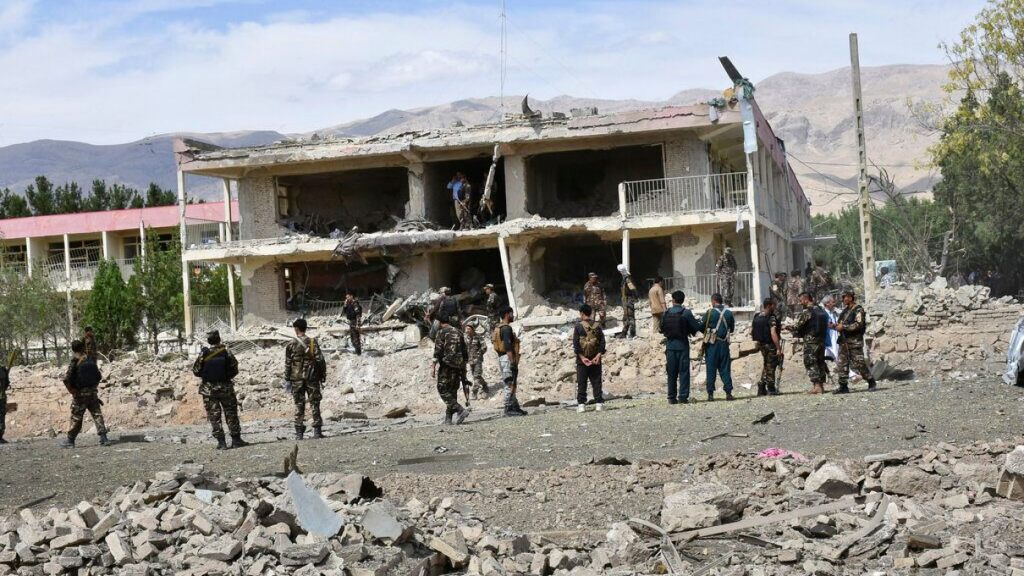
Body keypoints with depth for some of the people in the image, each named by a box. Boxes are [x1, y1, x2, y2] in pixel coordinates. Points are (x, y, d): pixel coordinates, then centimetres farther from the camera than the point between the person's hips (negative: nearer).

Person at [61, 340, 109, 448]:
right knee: (97, 414, 7)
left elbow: (66, 379, -21)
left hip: (81, 394, -4)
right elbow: (99, 376, 9)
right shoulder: (91, 360, 2)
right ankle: (103, 438, 1)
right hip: (93, 392, 4)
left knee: (76, 418, 4)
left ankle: (70, 440, 11)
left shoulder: (74, 363, -13)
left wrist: (72, 391, -11)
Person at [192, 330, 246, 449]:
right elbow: (234, 370, -3)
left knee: (214, 416, 4)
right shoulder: (226, 352, -8)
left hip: (209, 389, 0)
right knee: (231, 414, 10)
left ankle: (221, 442, 0)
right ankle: (236, 439, 11)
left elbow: (196, 371, -4)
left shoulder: (204, 354, -10)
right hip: (225, 388, 0)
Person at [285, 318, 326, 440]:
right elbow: (320, 360, -3)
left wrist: (288, 379, 9)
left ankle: (299, 432, 3)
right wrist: (322, 377, 5)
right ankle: (317, 431, 2)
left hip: (297, 379, 0)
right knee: (314, 404, 5)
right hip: (312, 378, 0)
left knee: (299, 405, 4)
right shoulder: (313, 342, -2)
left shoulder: (291, 344, -3)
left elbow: (287, 364, 1)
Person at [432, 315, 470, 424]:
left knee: (443, 391, -4)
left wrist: (433, 366, -10)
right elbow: (465, 351, 16)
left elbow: (438, 351, -12)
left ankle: (460, 410, -20)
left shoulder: (442, 332, -5)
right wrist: (463, 367, 21)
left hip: (446, 365, -7)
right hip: (458, 366, 7)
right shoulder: (458, 332, 14)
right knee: (452, 391, 10)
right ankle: (448, 417, 9)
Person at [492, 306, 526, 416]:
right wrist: (512, 362, -23)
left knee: (511, 385, 13)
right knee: (510, 385, -8)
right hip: (508, 359, -10)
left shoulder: (498, 329, 18)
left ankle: (515, 407, 17)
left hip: (502, 358, 10)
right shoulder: (506, 328, -14)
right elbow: (508, 346, -22)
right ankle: (509, 409, -8)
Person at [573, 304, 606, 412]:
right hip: (595, 359, 3)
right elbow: (602, 342, -1)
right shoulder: (597, 326, 4)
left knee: (581, 383, 3)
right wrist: (598, 355, -5)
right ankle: (599, 403, 4)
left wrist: (582, 357, -11)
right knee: (596, 382, 7)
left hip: (582, 359, -3)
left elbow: (575, 343, -10)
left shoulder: (579, 326, -5)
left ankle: (581, 404, 0)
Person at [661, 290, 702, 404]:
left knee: (671, 372, 9)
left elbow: (661, 329, 7)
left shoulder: (666, 313, -1)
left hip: (670, 344, 3)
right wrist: (689, 331, 14)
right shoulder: (686, 313, -9)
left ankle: (672, 397, 10)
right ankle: (683, 397, -4)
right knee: (684, 371, 1)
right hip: (682, 345, -3)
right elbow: (697, 327, -7)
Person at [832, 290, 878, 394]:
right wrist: (835, 325, 2)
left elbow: (858, 325, -20)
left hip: (855, 341, -8)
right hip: (844, 341, 8)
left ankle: (872, 383, 7)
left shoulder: (858, 310, -9)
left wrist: (843, 327, -20)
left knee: (859, 363, -6)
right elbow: (841, 323, 24)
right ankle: (843, 386, 6)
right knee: (842, 364, 3)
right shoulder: (845, 310, 16)